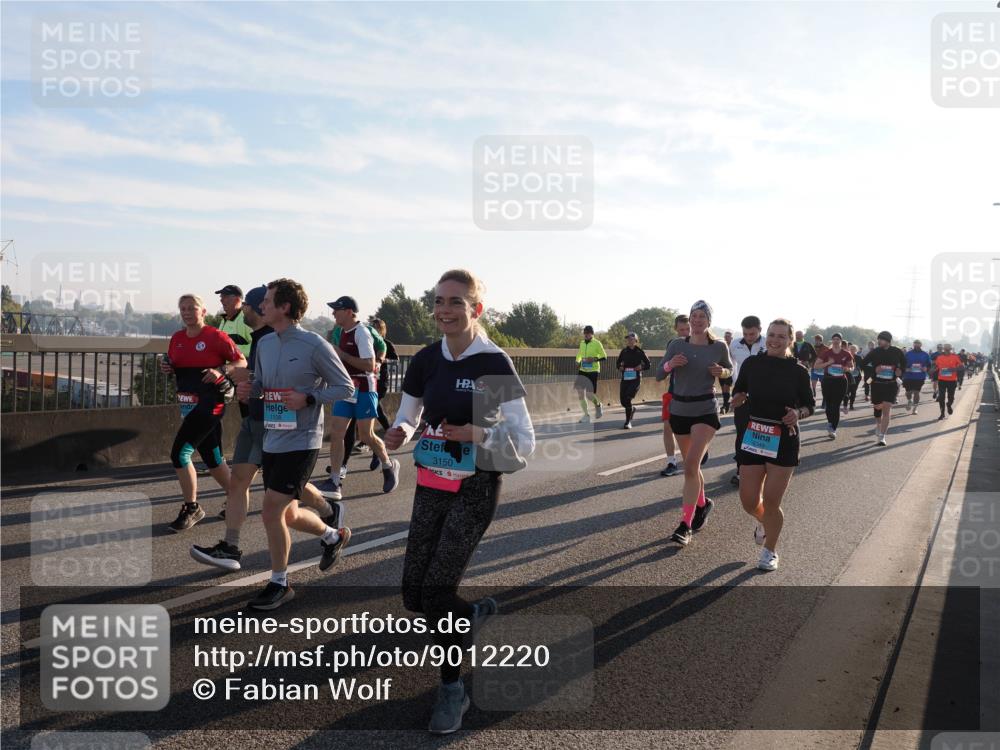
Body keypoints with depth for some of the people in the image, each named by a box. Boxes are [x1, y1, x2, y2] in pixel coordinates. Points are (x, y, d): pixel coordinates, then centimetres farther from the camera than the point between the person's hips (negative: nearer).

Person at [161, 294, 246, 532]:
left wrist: (221, 371, -21)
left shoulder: (216, 337, -10)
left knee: (180, 453, -11)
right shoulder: (176, 339, 10)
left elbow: (242, 362, -5)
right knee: (212, 459, 13)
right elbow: (176, 367, 23)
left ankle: (191, 508, 4)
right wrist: (167, 367, 1)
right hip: (188, 405, 7)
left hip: (209, 404, -7)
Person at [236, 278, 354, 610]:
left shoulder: (314, 345, -13)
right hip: (272, 441, 7)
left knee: (271, 511, -8)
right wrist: (247, 389, -5)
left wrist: (308, 399, -20)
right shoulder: (265, 343, 7)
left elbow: (345, 387, -8)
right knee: (288, 514, 17)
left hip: (300, 443, -7)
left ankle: (279, 584, 12)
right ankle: (334, 536, 44)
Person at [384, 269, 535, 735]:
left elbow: (524, 440, -13)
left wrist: (478, 434, -29)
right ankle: (476, 613, 39)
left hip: (476, 488, -5)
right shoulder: (426, 360, 0)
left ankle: (452, 688, 16)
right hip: (430, 486, 5)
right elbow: (406, 417, 10)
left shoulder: (494, 363, -14)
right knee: (414, 597, 6)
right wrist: (398, 433, -13)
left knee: (436, 590, -9)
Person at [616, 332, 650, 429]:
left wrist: (641, 367, -15)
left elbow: (648, 365, 3)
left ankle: (628, 422, -5)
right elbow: (618, 363, 18)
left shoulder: (640, 352, -3)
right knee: (623, 401, 3)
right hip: (625, 378, 4)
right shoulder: (624, 351, 6)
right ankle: (632, 409, 39)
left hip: (636, 379, -4)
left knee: (627, 398, -18)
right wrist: (620, 367, -3)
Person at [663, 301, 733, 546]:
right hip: (679, 410, 3)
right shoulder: (677, 345, -1)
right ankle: (702, 503, 42)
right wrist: (670, 364, -19)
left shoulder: (719, 347, -3)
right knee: (690, 464, 15)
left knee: (691, 465, -17)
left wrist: (722, 372, -10)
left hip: (705, 411, -3)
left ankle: (685, 525, -13)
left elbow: (730, 370, 13)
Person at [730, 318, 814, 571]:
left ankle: (770, 551, 24)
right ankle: (762, 521, 40)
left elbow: (809, 405, 5)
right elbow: (738, 391, 13)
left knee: (771, 502, -1)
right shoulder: (752, 363, -1)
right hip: (753, 436, 2)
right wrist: (740, 397, -11)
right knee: (749, 501, 2)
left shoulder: (798, 370, -4)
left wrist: (798, 413, -16)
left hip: (784, 441, -2)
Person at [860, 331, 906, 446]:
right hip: (876, 384, 1)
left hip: (891, 385, -1)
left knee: (886, 410, -11)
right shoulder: (875, 352, -3)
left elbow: (904, 363, 16)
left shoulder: (897, 352, -2)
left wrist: (900, 370, -4)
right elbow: (863, 364, 0)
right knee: (877, 409, 14)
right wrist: (874, 369, -16)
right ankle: (878, 427, 41)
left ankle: (882, 436, -11)